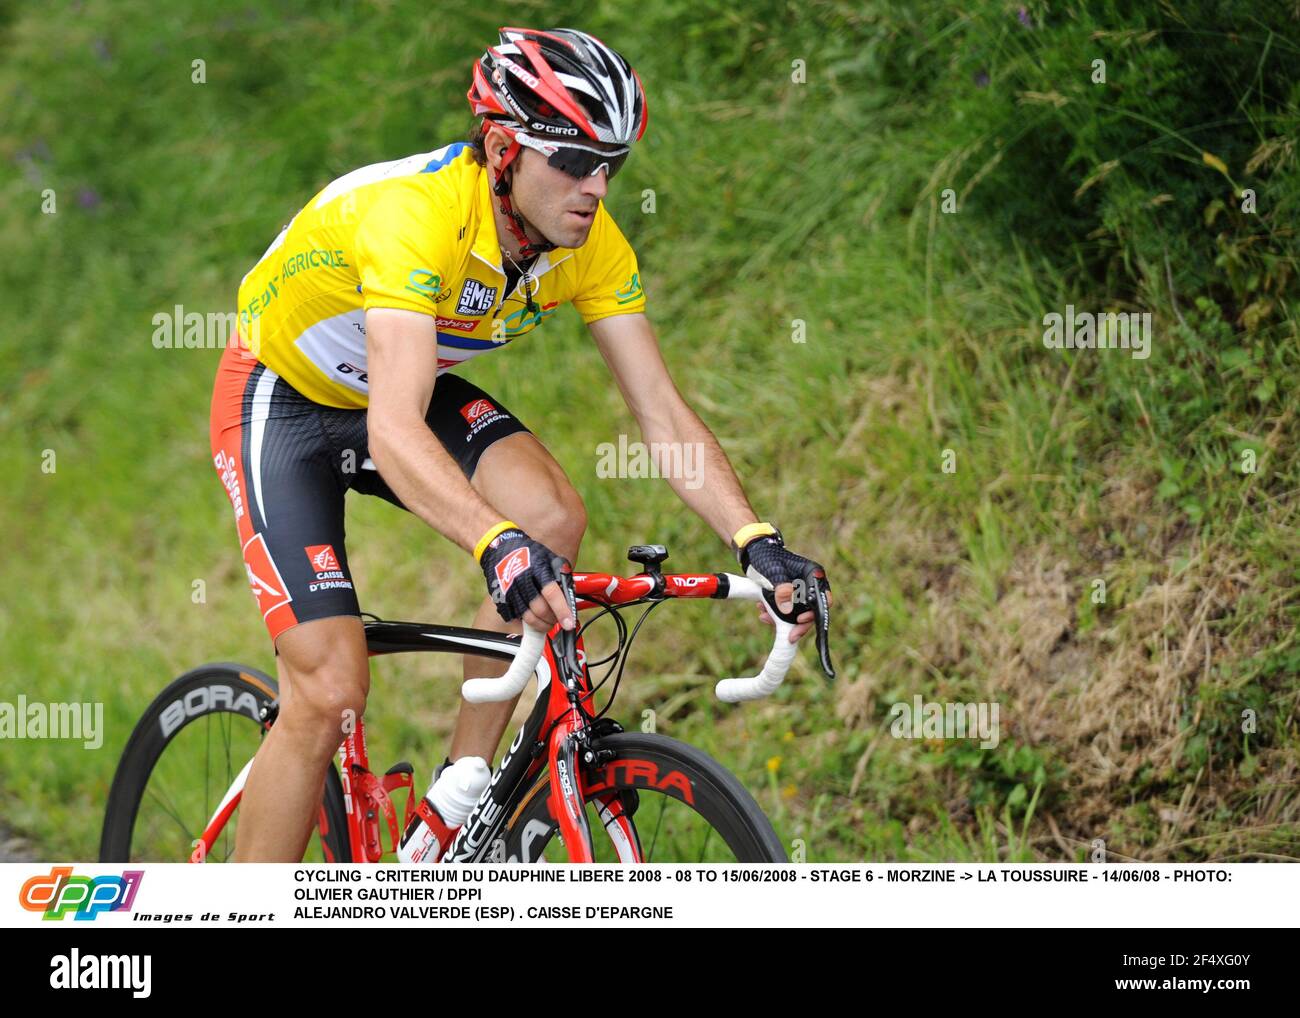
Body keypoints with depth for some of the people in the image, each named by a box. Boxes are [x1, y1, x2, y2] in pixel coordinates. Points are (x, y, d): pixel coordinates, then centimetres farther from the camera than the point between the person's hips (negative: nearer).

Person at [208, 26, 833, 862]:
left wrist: (758, 542, -32)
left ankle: (457, 805, -10)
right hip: (282, 400, -6)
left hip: (414, 386, 6)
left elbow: (664, 417, -16)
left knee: (553, 517, -23)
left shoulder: (591, 244, -17)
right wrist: (497, 545, -63)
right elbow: (395, 433, -48)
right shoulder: (415, 213, -37)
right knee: (330, 692, -17)